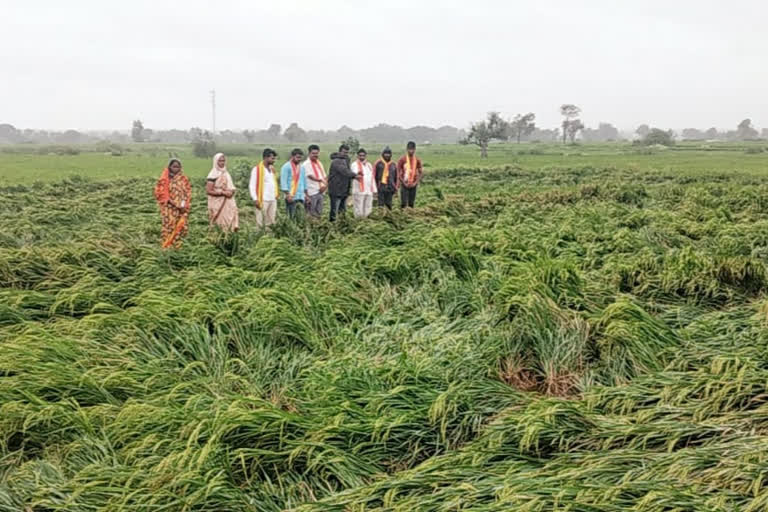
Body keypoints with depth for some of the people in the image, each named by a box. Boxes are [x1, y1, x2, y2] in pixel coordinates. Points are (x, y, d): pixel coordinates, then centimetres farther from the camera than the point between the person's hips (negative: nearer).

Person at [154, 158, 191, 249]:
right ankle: (167, 247, -5)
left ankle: (177, 247, 12)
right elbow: (161, 193, -8)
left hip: (181, 208, 4)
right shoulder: (164, 179, -4)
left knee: (180, 227, 4)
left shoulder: (183, 178, 8)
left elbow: (188, 191, 10)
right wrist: (174, 203, -16)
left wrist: (184, 202, -8)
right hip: (169, 208, -4)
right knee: (169, 227, -9)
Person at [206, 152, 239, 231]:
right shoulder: (213, 175, -10)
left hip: (227, 202, 6)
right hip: (217, 204, -6)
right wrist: (222, 192, -18)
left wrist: (231, 191, -2)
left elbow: (230, 187, 22)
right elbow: (208, 191, -14)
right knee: (219, 223, -3)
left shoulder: (226, 173, 11)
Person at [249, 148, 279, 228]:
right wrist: (255, 199, -13)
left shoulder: (272, 168, 15)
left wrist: (276, 195, 11)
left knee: (271, 223, 7)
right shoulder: (257, 169, -6)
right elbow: (252, 186, -8)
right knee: (261, 223, -3)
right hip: (263, 200, -7)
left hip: (273, 200, 7)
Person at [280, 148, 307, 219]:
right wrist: (287, 195, -15)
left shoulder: (301, 167, 14)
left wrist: (306, 194, 16)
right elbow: (283, 182, -9)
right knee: (291, 217, -4)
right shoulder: (286, 166, -5)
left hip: (301, 196, 5)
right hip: (291, 197, -5)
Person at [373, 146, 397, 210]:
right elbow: (374, 175, 0)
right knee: (381, 203, -3)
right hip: (381, 186, -3)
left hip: (390, 187, 3)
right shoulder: (378, 163, 0)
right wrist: (375, 186, -4)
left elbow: (396, 176, 16)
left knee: (388, 204, 6)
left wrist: (395, 187, 11)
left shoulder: (394, 164, 11)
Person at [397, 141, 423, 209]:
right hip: (404, 184, -3)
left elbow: (420, 172, 9)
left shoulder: (417, 160, 4)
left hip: (413, 185, 3)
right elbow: (398, 172, -5)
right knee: (404, 203, -8)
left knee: (411, 203, 6)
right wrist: (404, 182, -11)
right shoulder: (402, 159, -5)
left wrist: (416, 182, -4)